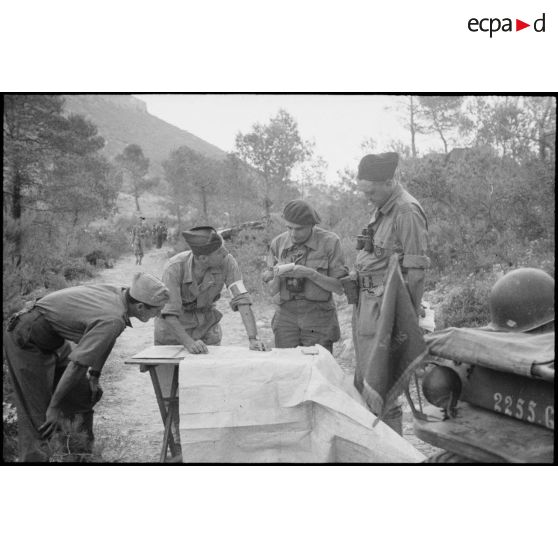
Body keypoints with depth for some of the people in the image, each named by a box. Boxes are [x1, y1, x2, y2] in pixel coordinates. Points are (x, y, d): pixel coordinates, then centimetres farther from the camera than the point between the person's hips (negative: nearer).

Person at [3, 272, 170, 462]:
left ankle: (84, 450, 25)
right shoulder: (113, 320, -30)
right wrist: (54, 407, -21)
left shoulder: (120, 293, -4)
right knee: (36, 413, -7)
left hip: (53, 339, 9)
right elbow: (77, 364, -29)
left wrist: (94, 374, 16)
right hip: (27, 338, -9)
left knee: (87, 393, 12)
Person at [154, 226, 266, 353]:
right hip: (173, 328, -2)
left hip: (206, 326, 2)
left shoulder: (227, 261, -24)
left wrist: (253, 339, -36)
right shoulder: (174, 267, -30)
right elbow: (168, 314, -32)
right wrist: (189, 343, -46)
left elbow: (242, 299, -26)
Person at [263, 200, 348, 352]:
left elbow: (341, 287, -7)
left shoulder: (329, 241, -6)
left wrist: (310, 273, -19)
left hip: (318, 317, -2)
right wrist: (277, 276, -16)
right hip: (286, 316, 2)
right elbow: (272, 291, 5)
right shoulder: (278, 243, 1)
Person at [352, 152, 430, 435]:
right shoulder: (381, 209, 13)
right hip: (366, 299, 9)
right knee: (363, 379, 16)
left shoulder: (407, 211, -15)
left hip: (385, 305, -9)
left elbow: (415, 270, -17)